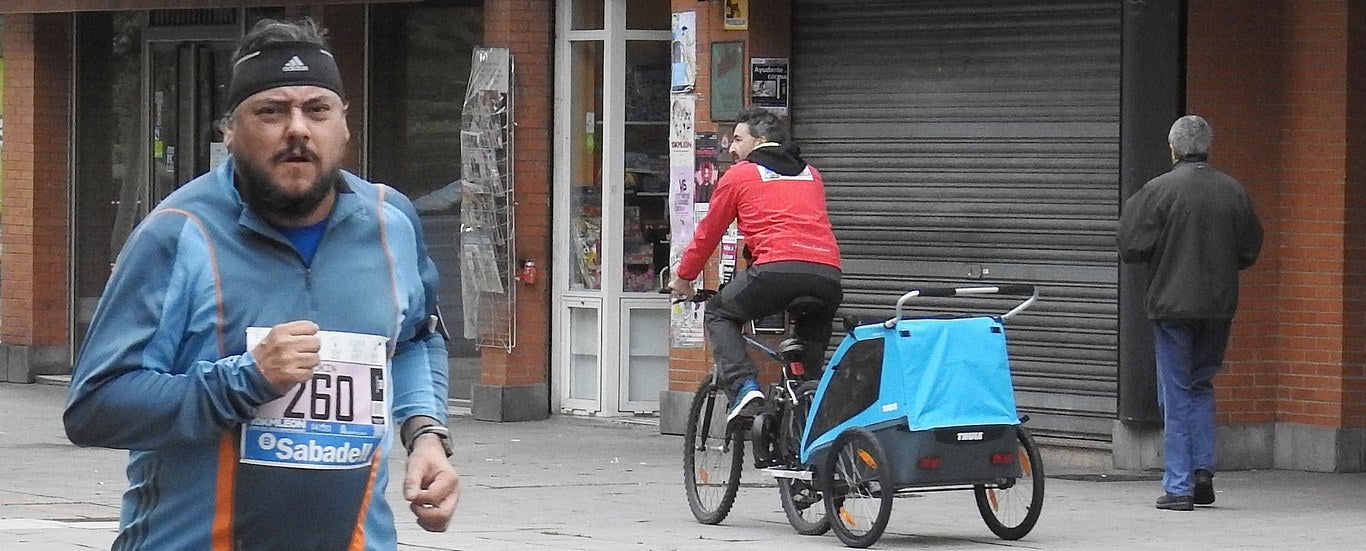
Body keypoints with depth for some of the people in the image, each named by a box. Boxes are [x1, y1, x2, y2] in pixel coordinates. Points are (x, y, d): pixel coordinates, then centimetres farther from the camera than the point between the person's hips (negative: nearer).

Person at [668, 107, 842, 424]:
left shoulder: (739, 176, 15)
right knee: (814, 336, 34)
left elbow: (708, 232, 22)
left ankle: (744, 389, -2)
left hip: (777, 269, -5)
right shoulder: (811, 175, 29)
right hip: (828, 274, 5)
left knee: (719, 314, 18)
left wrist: (683, 276, 37)